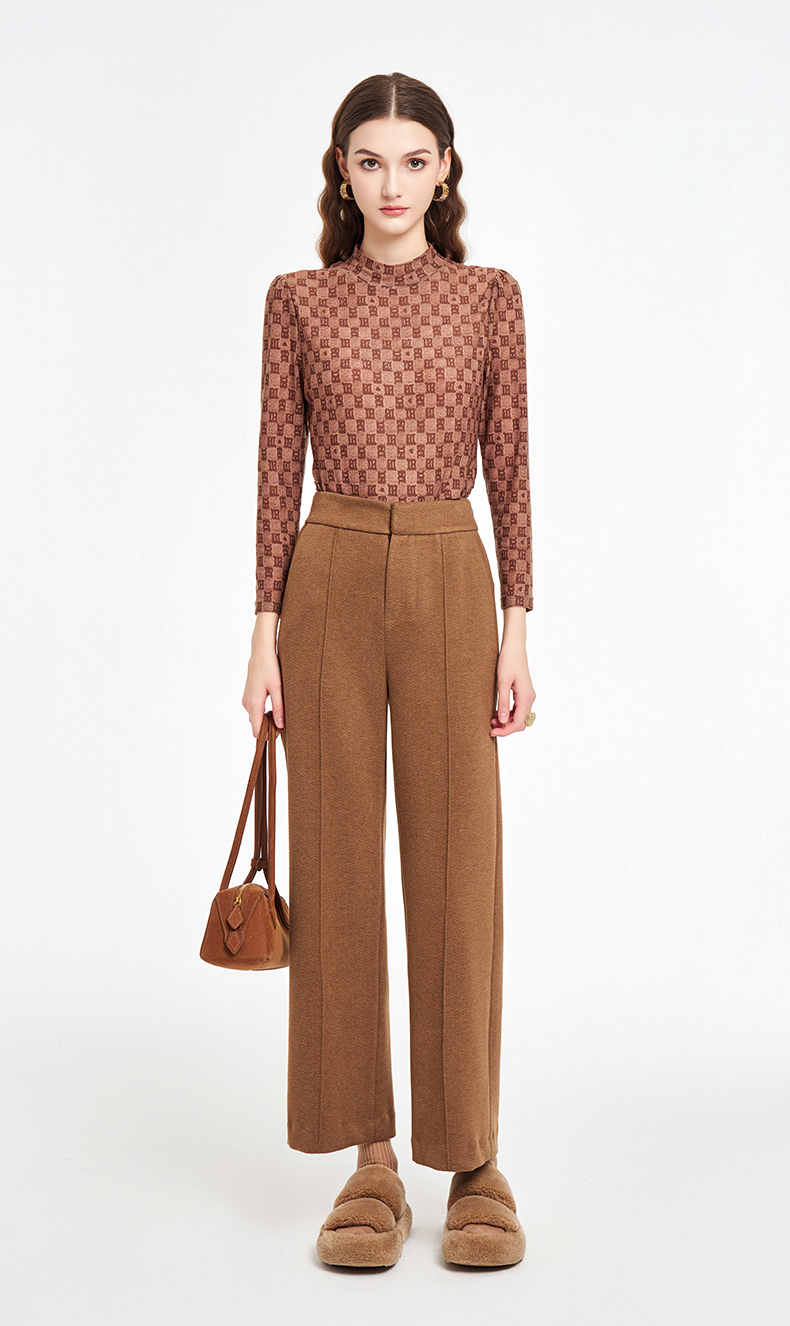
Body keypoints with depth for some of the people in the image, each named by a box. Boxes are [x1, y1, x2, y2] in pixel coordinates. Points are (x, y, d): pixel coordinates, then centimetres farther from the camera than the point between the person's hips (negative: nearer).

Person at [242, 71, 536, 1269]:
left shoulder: (490, 298, 6)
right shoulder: (298, 301, 7)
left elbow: (509, 472, 4)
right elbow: (278, 469, 5)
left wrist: (517, 634, -2)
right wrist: (265, 633, -2)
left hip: (449, 584, -1)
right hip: (330, 584, 1)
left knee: (457, 867, 0)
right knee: (338, 868, 2)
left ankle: (475, 1162, 13)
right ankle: (370, 1165, 14)